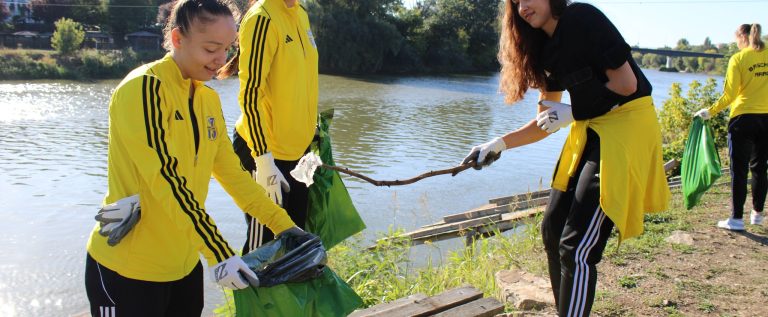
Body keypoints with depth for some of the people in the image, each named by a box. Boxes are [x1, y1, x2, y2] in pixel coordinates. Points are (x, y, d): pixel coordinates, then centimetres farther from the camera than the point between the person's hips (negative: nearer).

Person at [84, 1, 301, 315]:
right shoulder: (144, 87, -17)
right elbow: (166, 179, -25)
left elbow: (232, 172, 6)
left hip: (184, 264, 7)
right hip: (128, 269, -7)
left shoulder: (209, 99, 6)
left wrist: (284, 224, -1)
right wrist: (218, 252, -28)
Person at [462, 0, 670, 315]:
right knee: (552, 230, 10)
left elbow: (626, 83, -15)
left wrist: (572, 114, -8)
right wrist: (497, 145, 6)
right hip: (588, 131, 9)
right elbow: (545, 123, 14)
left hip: (626, 124, -8)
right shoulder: (546, 49, 11)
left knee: (576, 248, -13)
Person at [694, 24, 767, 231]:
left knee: (739, 169, 0)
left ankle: (737, 219, 1)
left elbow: (729, 95, -12)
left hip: (743, 118, -4)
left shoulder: (738, 59, -7)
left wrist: (710, 112, -4)